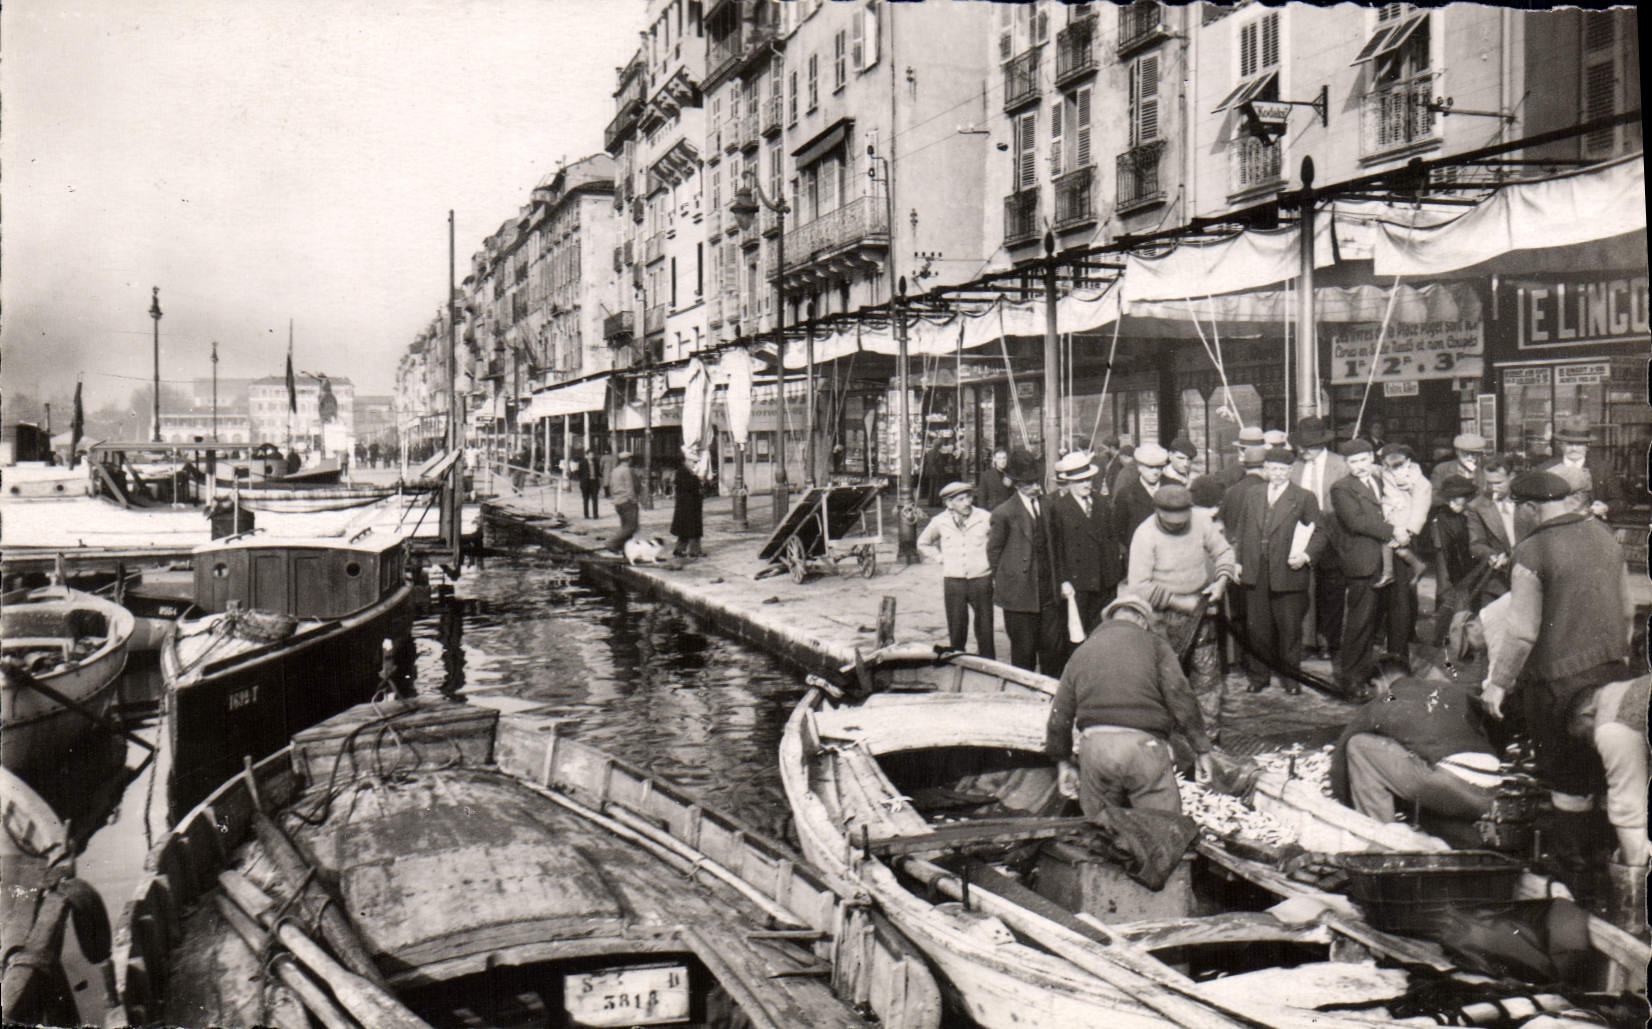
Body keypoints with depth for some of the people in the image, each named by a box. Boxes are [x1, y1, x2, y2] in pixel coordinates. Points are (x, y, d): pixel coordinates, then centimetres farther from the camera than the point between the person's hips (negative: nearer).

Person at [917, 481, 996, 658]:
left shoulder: (985, 518, -5)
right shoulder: (940, 522, 0)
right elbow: (923, 544, 19)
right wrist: (940, 558, 7)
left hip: (981, 579, -1)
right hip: (953, 581, 1)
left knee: (985, 629, 3)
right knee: (956, 631, 5)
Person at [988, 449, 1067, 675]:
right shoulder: (1004, 513, -7)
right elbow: (993, 551, 2)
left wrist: (1056, 579, 12)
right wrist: (1001, 579, 5)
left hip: (1049, 591, 4)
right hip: (1019, 593, -4)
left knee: (1054, 647, 5)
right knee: (1023, 650, 3)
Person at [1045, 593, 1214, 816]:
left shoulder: (1081, 652, 21)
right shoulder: (1153, 643, 11)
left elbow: (1059, 715, 18)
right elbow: (1179, 696, -2)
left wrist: (1063, 763, 27)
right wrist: (1201, 749, 2)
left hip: (1093, 747, 3)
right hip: (1144, 745, -3)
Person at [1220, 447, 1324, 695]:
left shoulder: (1304, 498, 1)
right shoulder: (1251, 494, 12)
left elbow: (1319, 534, 0)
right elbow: (1240, 530, 16)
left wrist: (1306, 555, -17)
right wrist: (1235, 560, 8)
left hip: (1287, 574, -3)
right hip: (1253, 574, 3)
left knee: (1289, 628, 5)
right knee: (1256, 628, 8)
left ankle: (1291, 676, 19)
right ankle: (1258, 675, 21)